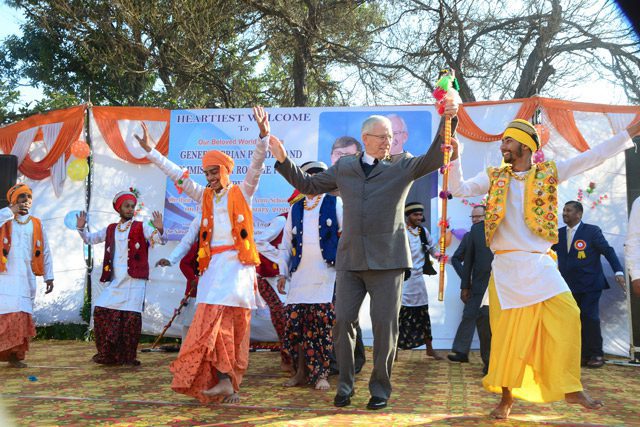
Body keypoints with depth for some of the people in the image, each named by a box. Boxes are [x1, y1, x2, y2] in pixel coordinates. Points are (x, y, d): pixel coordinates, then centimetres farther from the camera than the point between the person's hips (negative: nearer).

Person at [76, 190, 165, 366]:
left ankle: (128, 357, 6)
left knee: (132, 317, -7)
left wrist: (159, 230, -29)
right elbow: (90, 239, 25)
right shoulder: (110, 229, 16)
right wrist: (81, 228, 7)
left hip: (134, 280, -4)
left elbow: (159, 240, -8)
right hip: (114, 281, 4)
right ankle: (107, 354, 12)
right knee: (101, 311, -1)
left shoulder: (141, 227, 4)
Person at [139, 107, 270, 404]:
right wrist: (150, 151, 14)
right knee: (214, 319, -8)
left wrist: (263, 135, -19)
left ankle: (228, 382, -5)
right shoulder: (205, 197, 17)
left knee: (234, 323, -8)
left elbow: (256, 165, -5)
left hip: (238, 264, -3)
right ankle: (225, 381, -7)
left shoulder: (242, 193, 8)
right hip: (212, 265, 3)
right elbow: (177, 174, 16)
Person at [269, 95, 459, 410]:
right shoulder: (344, 167, 12)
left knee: (385, 324, 1)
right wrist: (283, 161, 9)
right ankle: (345, 384, 20)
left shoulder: (403, 166, 5)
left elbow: (435, 158, -8)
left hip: (386, 259, -2)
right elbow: (309, 185, 19)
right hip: (350, 259, 2)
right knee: (343, 321, 3)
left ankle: (380, 388, 18)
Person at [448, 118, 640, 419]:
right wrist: (455, 156, -10)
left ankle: (570, 388, 4)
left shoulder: (549, 172, 6)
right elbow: (459, 189, 0)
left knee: (566, 316, -11)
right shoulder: (494, 177, 8)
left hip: (540, 265, 0)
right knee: (507, 329, 1)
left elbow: (593, 157, 5)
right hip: (506, 267, 0)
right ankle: (507, 397, 14)